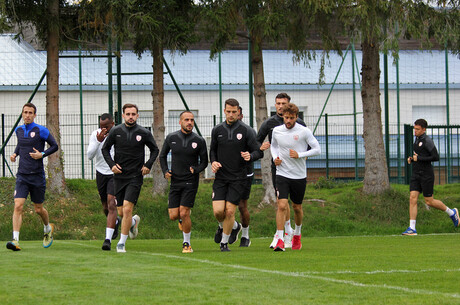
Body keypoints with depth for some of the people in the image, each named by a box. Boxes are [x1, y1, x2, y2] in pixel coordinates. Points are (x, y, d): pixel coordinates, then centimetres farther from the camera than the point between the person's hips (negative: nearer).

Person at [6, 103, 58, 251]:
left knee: (39, 209, 10)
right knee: (18, 206, -15)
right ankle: (15, 240, -20)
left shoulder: (41, 130, -6)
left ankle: (48, 228, 41)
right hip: (22, 176, 3)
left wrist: (42, 154, -15)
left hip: (37, 176, -3)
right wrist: (15, 153, 9)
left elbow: (54, 146, 0)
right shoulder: (19, 130, 9)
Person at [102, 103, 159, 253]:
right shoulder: (115, 131, 1)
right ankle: (133, 222, 41)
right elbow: (105, 149, 12)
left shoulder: (144, 133, -2)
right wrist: (112, 164, -3)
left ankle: (121, 243, -8)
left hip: (135, 177, -3)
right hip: (119, 176, 3)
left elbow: (155, 150, 13)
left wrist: (148, 165, -1)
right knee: (121, 212, 6)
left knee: (127, 209, -15)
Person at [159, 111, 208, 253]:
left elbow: (204, 162, 5)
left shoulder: (199, 141, -3)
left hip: (190, 181, -2)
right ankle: (183, 218, 36)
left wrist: (195, 170, -15)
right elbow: (163, 155, 16)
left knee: (184, 213, -12)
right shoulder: (171, 138, 1)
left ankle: (187, 243, 5)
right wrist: (165, 171, 0)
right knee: (173, 216, -2)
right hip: (175, 181, 2)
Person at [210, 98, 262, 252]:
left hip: (238, 178, -2)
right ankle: (229, 226, 25)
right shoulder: (217, 130, 5)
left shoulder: (246, 131, -4)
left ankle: (224, 242, 12)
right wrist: (213, 162, -2)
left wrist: (250, 156, -23)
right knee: (218, 211, -10)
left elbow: (258, 151, -1)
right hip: (221, 176, 2)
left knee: (229, 211, -7)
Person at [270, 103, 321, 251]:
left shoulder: (304, 132, -8)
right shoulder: (276, 131, 1)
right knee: (282, 205, -15)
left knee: (297, 207, 13)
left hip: (299, 176, 0)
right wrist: (275, 157, 1)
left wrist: (300, 155, -17)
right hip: (282, 174, 0)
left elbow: (317, 149, -5)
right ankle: (280, 240, -16)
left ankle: (297, 234, 40)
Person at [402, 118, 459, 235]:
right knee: (412, 198, -5)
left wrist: (418, 158, -18)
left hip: (426, 175, -8)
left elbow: (436, 157, -19)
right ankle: (412, 228, -8)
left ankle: (452, 213, 24)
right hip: (416, 175, 8)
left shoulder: (427, 141, -13)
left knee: (429, 201, 0)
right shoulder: (417, 139, 13)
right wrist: (411, 159, 9)